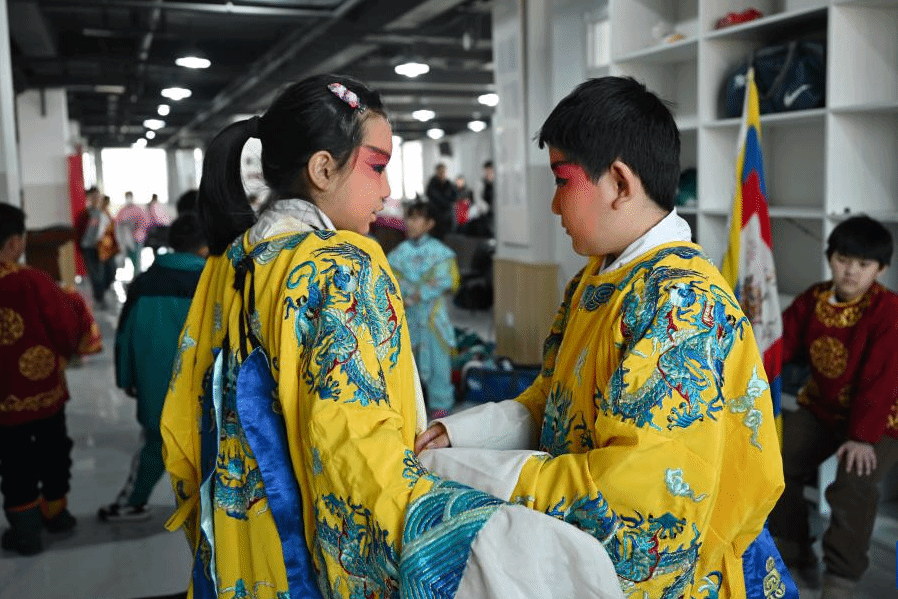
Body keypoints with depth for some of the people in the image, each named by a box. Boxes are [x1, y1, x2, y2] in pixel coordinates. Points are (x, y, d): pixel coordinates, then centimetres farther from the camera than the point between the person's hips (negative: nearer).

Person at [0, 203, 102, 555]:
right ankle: (54, 512, 39)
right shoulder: (33, 283, -22)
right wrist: (75, 306, 6)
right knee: (53, 454, 22)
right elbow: (68, 329, -12)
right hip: (45, 390, -1)